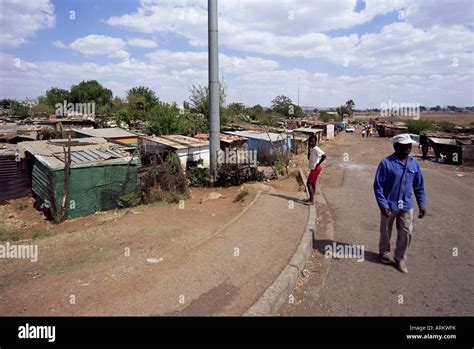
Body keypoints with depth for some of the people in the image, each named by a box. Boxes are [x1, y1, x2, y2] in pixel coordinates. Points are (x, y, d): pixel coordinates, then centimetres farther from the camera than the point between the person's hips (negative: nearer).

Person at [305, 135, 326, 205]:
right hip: (313, 168, 10)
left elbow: (324, 156, -30)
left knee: (309, 184, -6)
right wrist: (309, 149, 4)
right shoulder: (312, 149, 10)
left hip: (315, 169, -10)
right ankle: (311, 199, 26)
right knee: (313, 183, 16)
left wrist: (318, 164, -21)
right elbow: (309, 158, 16)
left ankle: (312, 201, -3)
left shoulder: (316, 149, -20)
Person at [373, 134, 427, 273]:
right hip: (389, 206, -4)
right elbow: (378, 186, -15)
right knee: (385, 232, 14)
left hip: (406, 206, 4)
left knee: (406, 233, 9)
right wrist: (383, 205, -19)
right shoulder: (386, 163, -17)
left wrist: (422, 204, 5)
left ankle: (400, 258, 28)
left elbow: (419, 186, 8)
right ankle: (384, 253, 37)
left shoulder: (414, 163, 0)